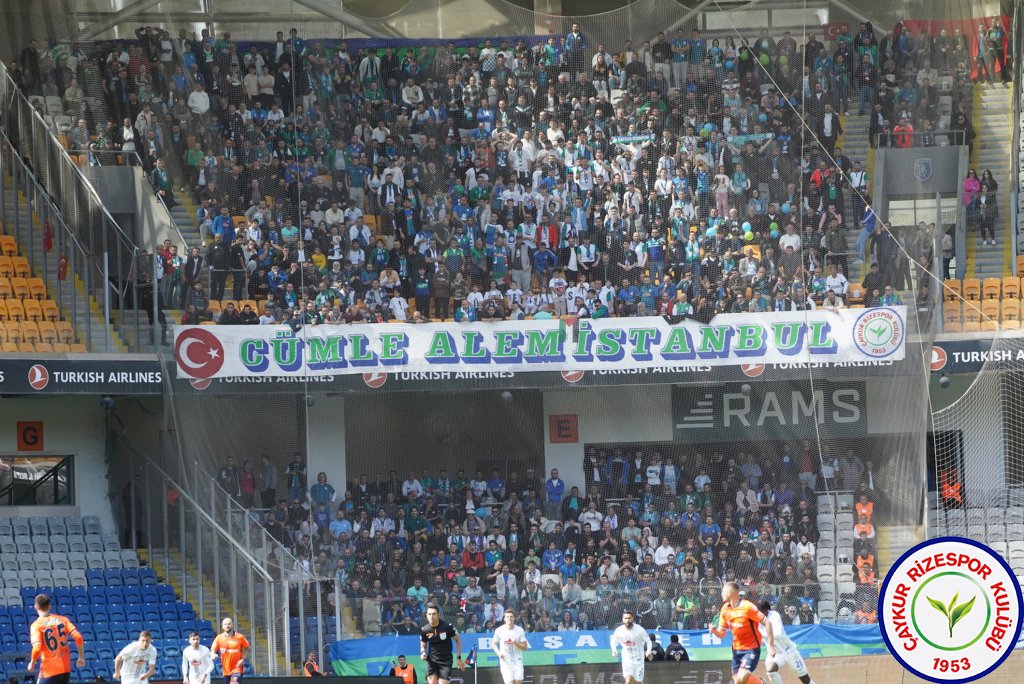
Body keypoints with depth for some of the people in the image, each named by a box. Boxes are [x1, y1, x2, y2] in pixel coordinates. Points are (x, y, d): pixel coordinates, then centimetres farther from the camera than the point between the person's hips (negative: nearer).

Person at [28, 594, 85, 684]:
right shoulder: (62, 619, 5)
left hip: (49, 671, -5)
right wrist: (81, 657, 7)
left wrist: (32, 664, -3)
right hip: (65, 668, 5)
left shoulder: (36, 625, -9)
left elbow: (37, 649, -21)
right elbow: (78, 638, -3)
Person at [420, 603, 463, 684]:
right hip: (432, 660, 2)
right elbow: (423, 645, 12)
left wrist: (458, 658, -2)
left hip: (446, 660, -2)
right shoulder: (424, 630, -5)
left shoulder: (447, 626, -13)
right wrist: (423, 652, -11)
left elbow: (458, 640, 2)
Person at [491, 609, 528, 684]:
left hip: (517, 662, 1)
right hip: (505, 663, -1)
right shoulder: (499, 630, -3)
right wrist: (498, 652, -9)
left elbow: (525, 647, 1)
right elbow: (493, 643, 10)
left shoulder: (519, 630, -1)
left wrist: (515, 643, -18)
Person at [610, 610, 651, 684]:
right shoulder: (619, 630, -10)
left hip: (638, 658, 0)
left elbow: (648, 641, -5)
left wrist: (648, 651, -23)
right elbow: (613, 641, 9)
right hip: (627, 658, 0)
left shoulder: (640, 630, -15)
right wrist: (614, 650, -10)